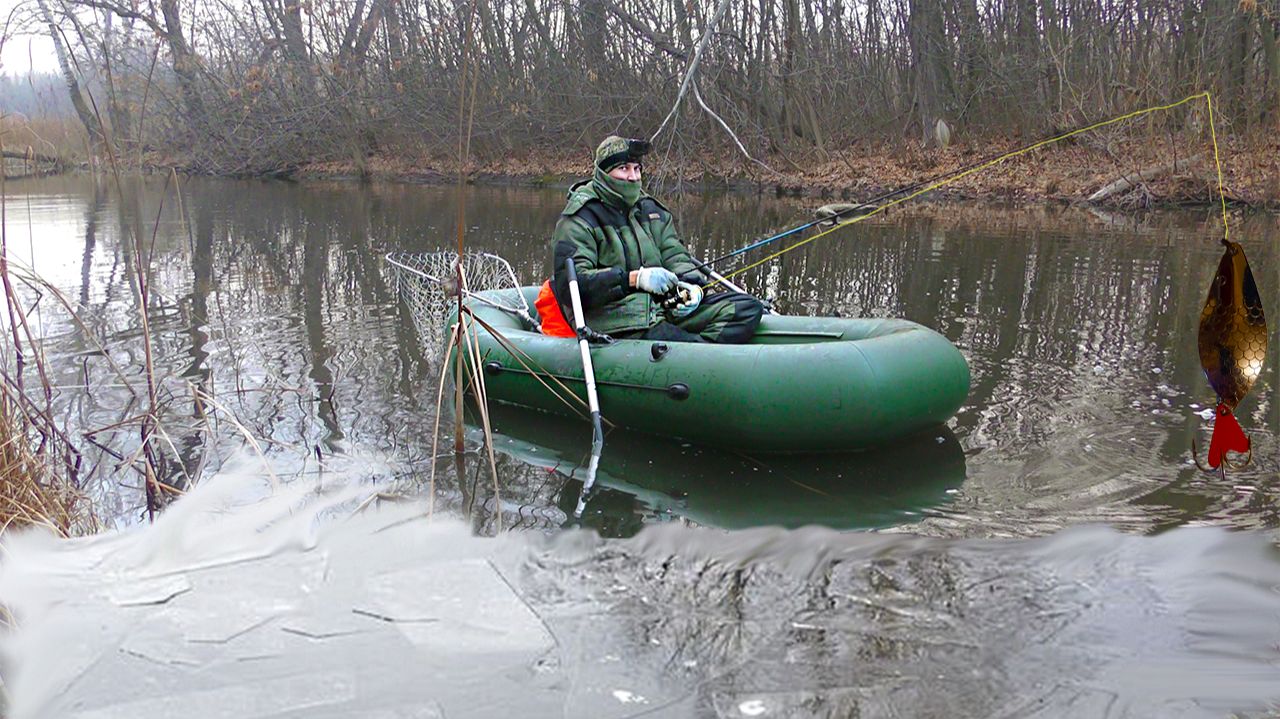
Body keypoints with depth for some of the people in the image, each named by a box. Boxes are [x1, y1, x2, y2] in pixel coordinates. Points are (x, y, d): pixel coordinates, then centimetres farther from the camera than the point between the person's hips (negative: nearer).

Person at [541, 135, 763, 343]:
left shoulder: (650, 209, 19)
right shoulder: (578, 220, -4)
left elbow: (674, 255, 18)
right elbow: (570, 284, -14)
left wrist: (692, 284, -6)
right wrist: (634, 278, -22)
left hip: (663, 308, 8)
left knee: (747, 308, -8)